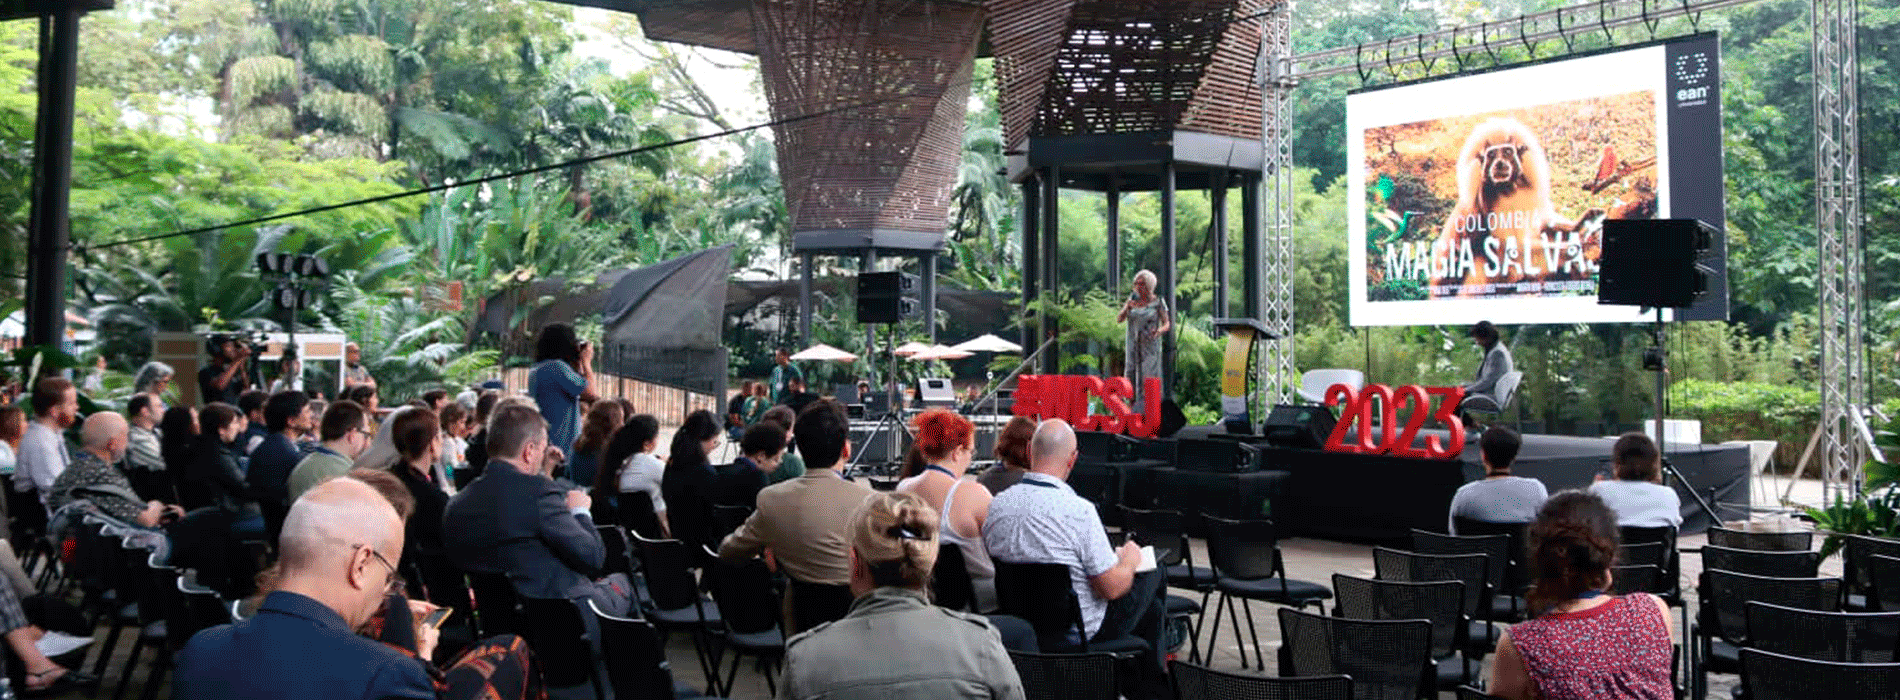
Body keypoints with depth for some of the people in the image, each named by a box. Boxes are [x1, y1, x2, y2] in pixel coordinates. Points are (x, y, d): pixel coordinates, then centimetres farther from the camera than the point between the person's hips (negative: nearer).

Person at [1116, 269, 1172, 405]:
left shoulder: (1158, 302, -3)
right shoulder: (1133, 299, 6)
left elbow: (1167, 324, -2)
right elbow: (1119, 319, 1)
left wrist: (1159, 331, -24)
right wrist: (1127, 308, -18)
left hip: (1150, 346, -3)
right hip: (1132, 345, 3)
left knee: (1149, 382, -10)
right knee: (1131, 380, 1)